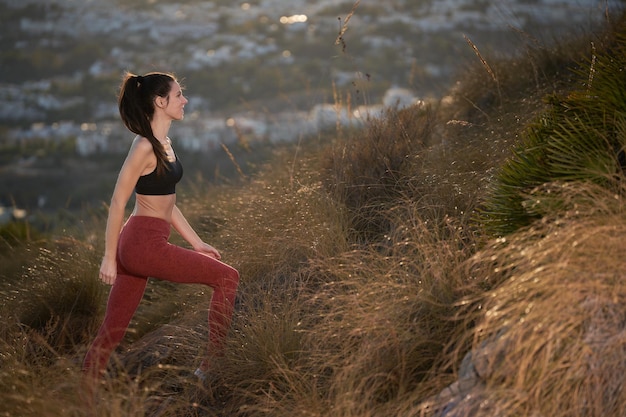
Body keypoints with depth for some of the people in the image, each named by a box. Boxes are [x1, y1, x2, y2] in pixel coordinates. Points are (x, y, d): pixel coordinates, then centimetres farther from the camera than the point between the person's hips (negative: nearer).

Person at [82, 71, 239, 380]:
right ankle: (212, 366, 5)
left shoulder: (164, 144, 14)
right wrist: (109, 257, -13)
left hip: (142, 245, 9)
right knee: (227, 277, -1)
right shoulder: (145, 147, -14)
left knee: (112, 330, 11)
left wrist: (197, 243, 21)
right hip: (144, 244, -9)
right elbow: (118, 202, -14)